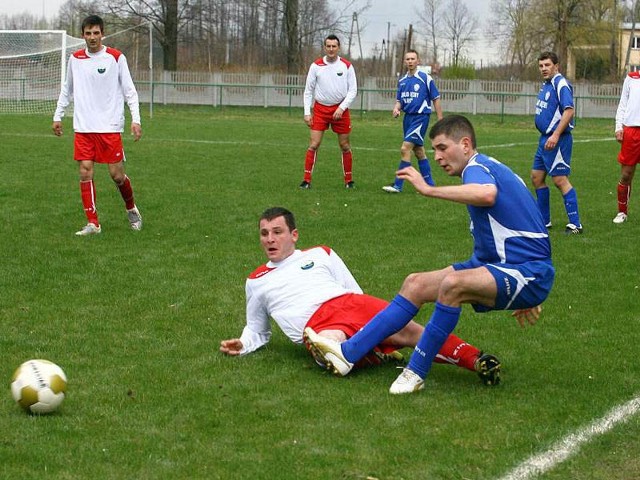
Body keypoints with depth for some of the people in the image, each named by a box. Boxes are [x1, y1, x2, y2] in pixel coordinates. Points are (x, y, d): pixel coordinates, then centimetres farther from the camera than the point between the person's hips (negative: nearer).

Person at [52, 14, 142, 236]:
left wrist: (135, 119, -10)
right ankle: (93, 223, 1)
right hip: (83, 127, 3)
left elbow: (129, 90, -1)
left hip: (110, 126, -3)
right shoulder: (75, 58, 7)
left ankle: (131, 208, 26)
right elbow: (67, 89, 20)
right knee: (85, 172, -5)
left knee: (116, 174, -2)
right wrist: (57, 116, 18)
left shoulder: (116, 58, -3)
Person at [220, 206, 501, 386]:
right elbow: (257, 330, 34)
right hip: (318, 327, -1)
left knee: (407, 330, -27)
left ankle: (476, 360, -33)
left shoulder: (320, 255, 27)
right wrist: (243, 345, 11)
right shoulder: (256, 281, 28)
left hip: (349, 303, 1)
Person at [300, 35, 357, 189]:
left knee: (345, 146, 6)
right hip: (320, 109, 0)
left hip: (340, 110, 0)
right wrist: (307, 112, -3)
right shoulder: (316, 66, -1)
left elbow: (353, 90, -1)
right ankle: (307, 180, -4)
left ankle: (348, 180, 18)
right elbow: (308, 90, 4)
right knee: (313, 144, -7)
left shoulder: (347, 66, -2)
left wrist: (341, 108, -13)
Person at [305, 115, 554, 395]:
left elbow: (487, 194, -41)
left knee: (453, 284, -34)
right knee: (416, 284, 3)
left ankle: (416, 373, -22)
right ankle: (348, 353, 0)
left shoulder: (476, 167, -12)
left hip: (528, 274, -10)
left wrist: (429, 190, -34)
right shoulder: (486, 169, 19)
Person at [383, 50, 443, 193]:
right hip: (408, 117, 7)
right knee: (419, 151, 12)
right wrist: (396, 108, -6)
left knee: (405, 148, -15)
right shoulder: (402, 81, 10)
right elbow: (399, 100, 18)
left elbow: (436, 99, -4)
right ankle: (429, 185, 20)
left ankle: (398, 185, -13)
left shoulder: (425, 78, -8)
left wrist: (440, 121, -7)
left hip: (421, 117, -7)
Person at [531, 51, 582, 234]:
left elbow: (569, 111, -23)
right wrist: (546, 136, 19)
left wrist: (555, 135, -28)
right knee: (536, 178, 12)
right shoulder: (545, 85, 15)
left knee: (560, 180, -10)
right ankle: (544, 221, 22)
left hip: (556, 140, -10)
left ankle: (575, 224, -7)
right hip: (545, 138, 10)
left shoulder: (561, 84, -14)